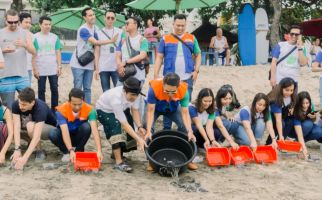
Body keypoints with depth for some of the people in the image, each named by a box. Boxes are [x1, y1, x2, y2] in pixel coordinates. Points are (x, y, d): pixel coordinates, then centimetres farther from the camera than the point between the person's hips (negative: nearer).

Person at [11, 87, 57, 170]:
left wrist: (24, 158, -51)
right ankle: (31, 144, 2)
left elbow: (37, 137, -44)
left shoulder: (40, 108, -37)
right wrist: (17, 149, -41)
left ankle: (39, 151, -14)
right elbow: (17, 127, -29)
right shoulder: (16, 105, -23)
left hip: (49, 128, -6)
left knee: (30, 126, -37)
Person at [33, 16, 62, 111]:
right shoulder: (35, 37, -2)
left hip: (53, 69, 2)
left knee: (54, 89, 5)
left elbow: (58, 53, 8)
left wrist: (59, 66, 1)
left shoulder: (55, 37, 6)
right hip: (41, 70, -2)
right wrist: (34, 69, -7)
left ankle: (54, 110, 14)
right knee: (41, 90, 6)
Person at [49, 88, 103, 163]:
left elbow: (94, 129, -35)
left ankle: (79, 151, -7)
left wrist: (99, 150, -48)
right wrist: (71, 151, -50)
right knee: (52, 134, -33)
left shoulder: (89, 110, -25)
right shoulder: (61, 110, -29)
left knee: (86, 127, -32)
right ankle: (66, 152, -3)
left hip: (78, 136, 0)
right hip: (66, 136, 0)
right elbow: (65, 132, -37)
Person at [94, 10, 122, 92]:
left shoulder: (120, 32, 4)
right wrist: (96, 68, 1)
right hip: (103, 68, 1)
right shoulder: (99, 33, 6)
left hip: (117, 67, -1)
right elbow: (97, 52, 6)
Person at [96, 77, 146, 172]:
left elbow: (135, 110, -16)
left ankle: (116, 152, 27)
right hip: (104, 110, -5)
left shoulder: (134, 94, -28)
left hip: (122, 109, 5)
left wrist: (140, 127, -32)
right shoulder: (116, 98, -42)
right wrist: (139, 139, -43)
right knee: (115, 126, -33)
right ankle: (119, 162, -28)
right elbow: (124, 124, -40)